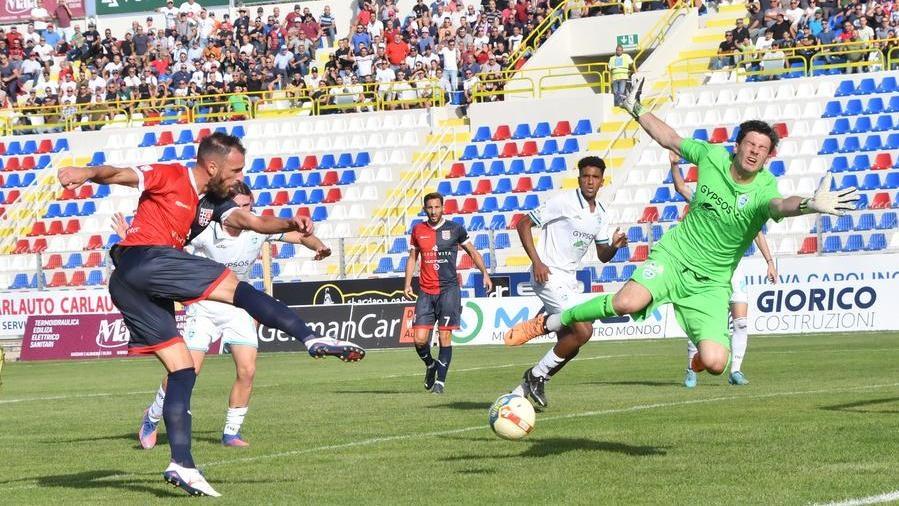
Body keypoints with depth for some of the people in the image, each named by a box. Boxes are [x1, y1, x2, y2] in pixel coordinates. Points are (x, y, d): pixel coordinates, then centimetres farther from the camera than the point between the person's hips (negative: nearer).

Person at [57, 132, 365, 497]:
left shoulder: (213, 203, 22)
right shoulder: (169, 177, 1)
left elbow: (250, 221, 9)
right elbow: (119, 175, -11)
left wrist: (290, 224, -10)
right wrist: (86, 173, -32)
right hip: (142, 259, -9)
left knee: (182, 370, 6)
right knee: (237, 289, -12)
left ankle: (181, 465, 2)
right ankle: (312, 340, -15)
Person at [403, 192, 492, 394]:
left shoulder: (454, 229, 1)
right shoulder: (418, 230, 8)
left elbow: (472, 252, 11)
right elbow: (412, 258, 18)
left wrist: (484, 273, 0)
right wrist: (407, 283, 8)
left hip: (449, 289, -2)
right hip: (425, 292, 2)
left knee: (445, 336, -7)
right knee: (419, 339, -6)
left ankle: (440, 381, 1)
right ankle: (430, 365, 24)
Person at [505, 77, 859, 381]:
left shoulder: (764, 189, -16)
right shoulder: (712, 155, -6)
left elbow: (780, 205, -42)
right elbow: (670, 139, 14)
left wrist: (810, 204, -63)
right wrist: (636, 110, 16)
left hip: (711, 283, 0)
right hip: (676, 254, 1)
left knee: (715, 364, -17)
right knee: (628, 302, -32)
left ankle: (704, 351, 26)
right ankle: (550, 322, -9)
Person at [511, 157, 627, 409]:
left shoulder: (600, 213, 10)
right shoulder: (564, 201, -12)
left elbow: (602, 256, 16)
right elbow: (523, 224, -10)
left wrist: (614, 246, -8)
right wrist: (536, 262, -19)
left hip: (568, 280, 9)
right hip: (549, 275, -9)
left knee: (569, 346, 7)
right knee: (583, 331, -18)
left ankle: (526, 388, 19)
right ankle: (537, 375, -3)